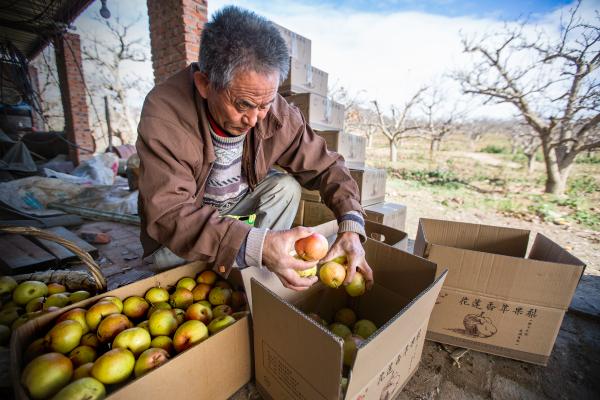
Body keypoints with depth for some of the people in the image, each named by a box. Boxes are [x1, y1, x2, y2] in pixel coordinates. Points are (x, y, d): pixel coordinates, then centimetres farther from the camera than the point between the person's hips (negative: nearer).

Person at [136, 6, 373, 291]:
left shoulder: (276, 111, -22)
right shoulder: (164, 112, -32)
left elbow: (325, 165, -16)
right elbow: (168, 214, -37)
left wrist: (351, 226, -31)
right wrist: (257, 246, -52)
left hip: (240, 200, 2)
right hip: (183, 222, -1)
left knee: (287, 186, -20)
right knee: (168, 256, -28)